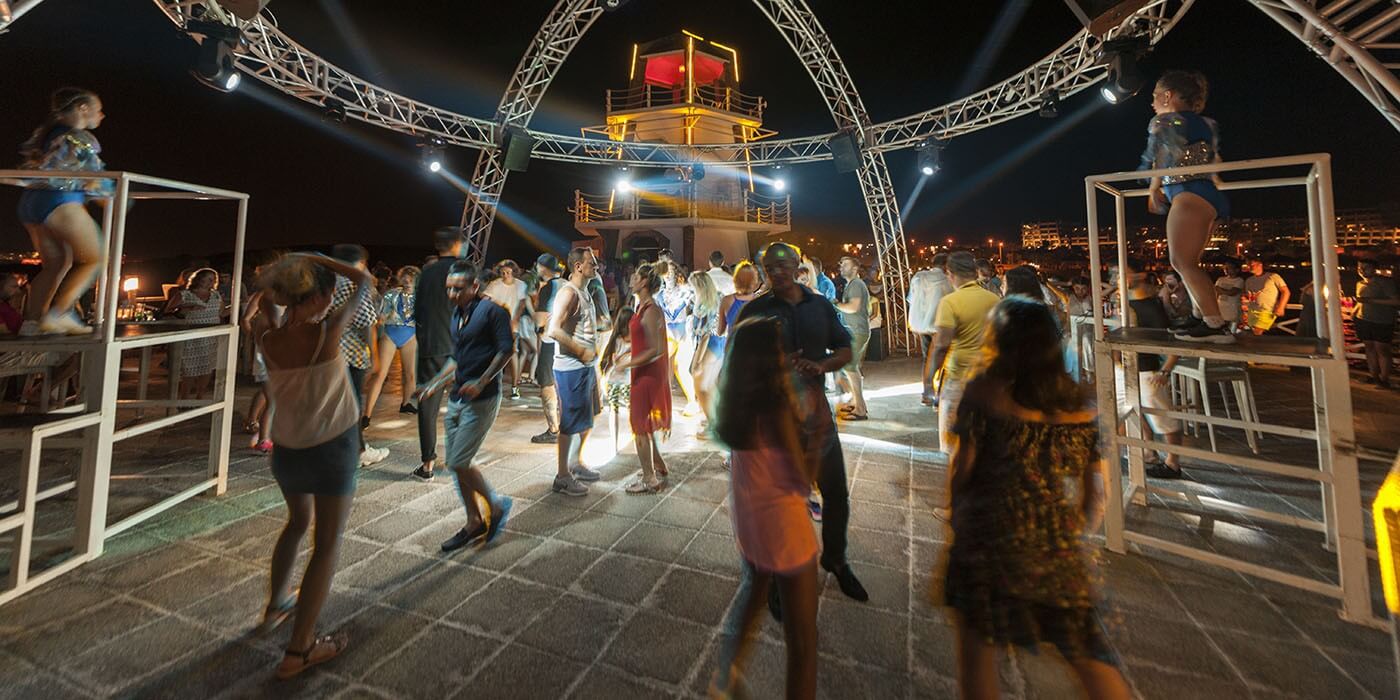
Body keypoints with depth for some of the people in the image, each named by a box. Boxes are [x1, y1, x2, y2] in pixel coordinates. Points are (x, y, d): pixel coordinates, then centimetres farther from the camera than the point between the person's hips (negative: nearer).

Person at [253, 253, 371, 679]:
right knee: (328, 543, 8)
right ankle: (298, 651, 15)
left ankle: (275, 607, 46)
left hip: (286, 450, 6)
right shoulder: (329, 331, -19)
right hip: (333, 449, -5)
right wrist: (312, 259, -5)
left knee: (298, 522, 31)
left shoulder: (268, 342, -5)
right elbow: (365, 281, -7)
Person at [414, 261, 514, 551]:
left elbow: (507, 349, -17)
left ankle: (497, 505, 15)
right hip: (457, 399, 9)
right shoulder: (457, 314, 15)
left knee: (459, 463, -8)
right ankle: (474, 523, 24)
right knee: (456, 463, 10)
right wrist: (435, 383, 17)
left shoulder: (492, 310, -11)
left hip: (481, 401, -9)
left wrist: (482, 382, -22)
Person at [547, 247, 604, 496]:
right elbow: (554, 330, -25)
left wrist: (593, 354, 10)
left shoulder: (584, 292, 15)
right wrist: (581, 351, -19)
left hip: (586, 366, 10)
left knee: (587, 419, 19)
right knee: (571, 423, 0)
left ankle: (576, 464, 35)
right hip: (571, 368, -10)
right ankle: (563, 477, 13)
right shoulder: (568, 292, -16)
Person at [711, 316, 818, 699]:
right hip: (782, 521, -8)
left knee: (753, 591, 34)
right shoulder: (776, 404, -25)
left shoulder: (736, 398, -5)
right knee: (802, 635, 13)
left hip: (746, 515, 8)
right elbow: (804, 479, -20)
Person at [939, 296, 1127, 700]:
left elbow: (962, 466, -8)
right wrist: (1077, 535, 20)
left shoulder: (984, 388, -9)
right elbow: (1096, 488, 8)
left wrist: (956, 516, 7)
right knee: (1088, 650, 23)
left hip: (990, 538, -5)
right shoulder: (1076, 399, 5)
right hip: (1059, 548, 5)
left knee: (977, 650, 12)